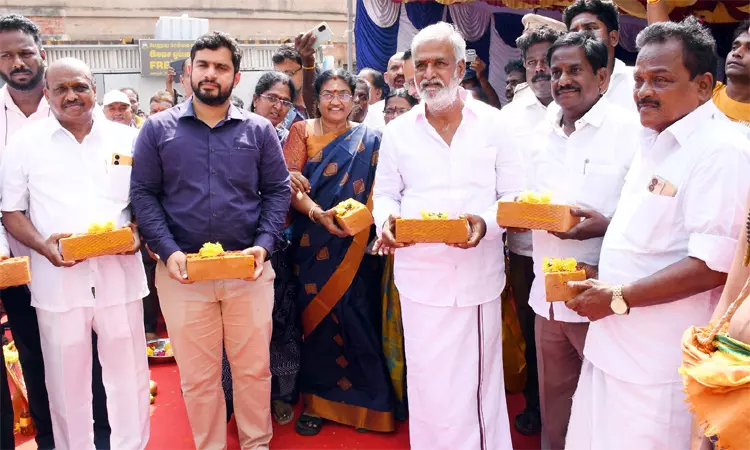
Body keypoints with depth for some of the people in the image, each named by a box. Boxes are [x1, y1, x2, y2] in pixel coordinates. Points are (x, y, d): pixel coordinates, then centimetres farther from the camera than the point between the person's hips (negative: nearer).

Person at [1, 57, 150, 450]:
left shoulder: (126, 138, 7)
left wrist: (138, 232, -9)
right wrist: (43, 246, -13)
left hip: (119, 275, 1)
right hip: (58, 280, 0)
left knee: (129, 376, 10)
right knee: (66, 383, 11)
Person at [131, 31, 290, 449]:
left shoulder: (259, 130, 5)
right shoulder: (158, 129, 4)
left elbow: (278, 190, 5)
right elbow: (144, 194, 1)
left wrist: (264, 244, -10)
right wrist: (168, 251, -12)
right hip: (183, 271, 0)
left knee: (254, 368, 11)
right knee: (197, 376, 11)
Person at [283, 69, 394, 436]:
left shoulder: (369, 140, 6)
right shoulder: (302, 132, 5)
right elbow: (288, 184, -6)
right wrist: (318, 214, -22)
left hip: (354, 247, 0)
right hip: (312, 245, 0)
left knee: (354, 316, 1)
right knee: (316, 316, 4)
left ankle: (363, 399, 19)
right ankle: (318, 401, 19)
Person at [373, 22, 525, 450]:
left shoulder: (492, 123, 2)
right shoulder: (398, 131, 6)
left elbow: (515, 197, 2)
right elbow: (385, 194, 12)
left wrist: (485, 223, -18)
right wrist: (386, 220, -10)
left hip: (479, 273, -1)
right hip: (419, 274, 1)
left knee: (478, 380, 8)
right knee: (428, 382, 8)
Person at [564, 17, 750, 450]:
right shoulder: (655, 142, 13)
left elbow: (714, 264, -23)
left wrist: (619, 297, -18)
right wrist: (602, 277, 10)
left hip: (660, 366, -8)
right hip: (612, 348, 8)